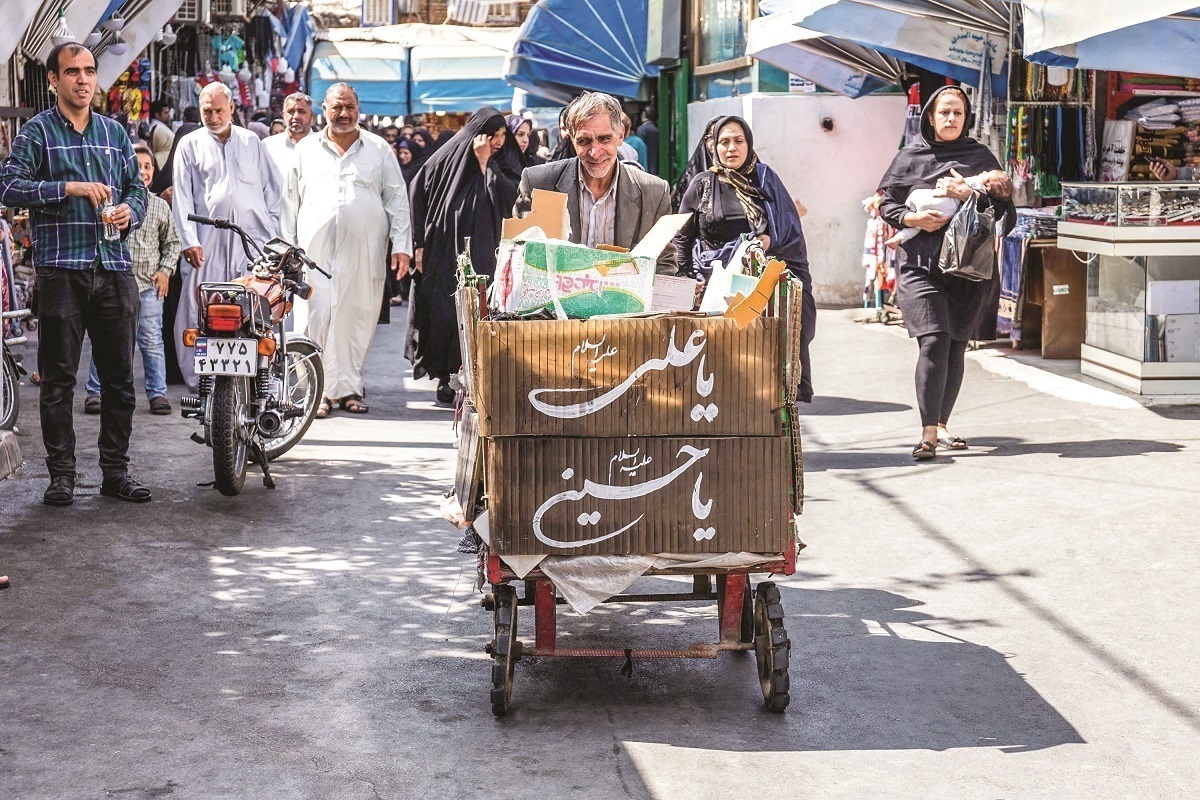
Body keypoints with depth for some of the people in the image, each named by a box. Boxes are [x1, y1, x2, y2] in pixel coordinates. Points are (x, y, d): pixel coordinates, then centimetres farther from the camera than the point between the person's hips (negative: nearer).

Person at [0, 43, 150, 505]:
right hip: (60, 270, -4)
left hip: (114, 267, 4)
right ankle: (61, 475, 7)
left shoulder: (114, 132, 16)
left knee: (119, 377, 5)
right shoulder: (37, 131, 2)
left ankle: (115, 471, 13)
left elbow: (137, 186, 20)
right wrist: (70, 188, -17)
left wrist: (129, 211, -2)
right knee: (58, 379, 0)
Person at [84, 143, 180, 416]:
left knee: (152, 341, 3)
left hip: (149, 284, 2)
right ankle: (96, 391, 10)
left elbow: (172, 242, 19)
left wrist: (166, 270, 6)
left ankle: (157, 393, 10)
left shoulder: (160, 206, 11)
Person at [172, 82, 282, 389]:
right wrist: (189, 240, -4)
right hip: (208, 240, -1)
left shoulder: (251, 142, 16)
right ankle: (198, 381, 1)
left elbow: (272, 187, 19)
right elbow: (183, 196, 6)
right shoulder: (190, 145, 11)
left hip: (254, 237, 1)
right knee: (199, 311, -4)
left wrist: (274, 231, 9)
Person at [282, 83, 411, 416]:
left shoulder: (379, 149, 10)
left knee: (358, 317, 1)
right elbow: (290, 201, 15)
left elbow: (397, 199, 9)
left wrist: (401, 246, 1)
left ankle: (349, 389, 10)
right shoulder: (306, 149, 12)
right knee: (318, 315, -9)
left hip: (364, 250, 0)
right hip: (316, 248, 0)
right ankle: (321, 391, -5)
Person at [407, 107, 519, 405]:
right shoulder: (445, 160, -1)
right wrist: (420, 244, -7)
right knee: (442, 313, -2)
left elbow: (507, 202, -7)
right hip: (442, 255, -3)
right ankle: (445, 377, 8)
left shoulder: (493, 169, 10)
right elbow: (418, 197, -1)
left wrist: (485, 164, -10)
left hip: (478, 255, 3)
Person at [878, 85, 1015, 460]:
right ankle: (929, 432, -16)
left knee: (956, 346, 4)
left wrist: (971, 193, -10)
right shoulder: (910, 157, 10)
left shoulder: (980, 157, 12)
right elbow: (886, 202, 9)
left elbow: (1004, 206, 6)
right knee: (934, 341, -16)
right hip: (920, 263, -2)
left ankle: (941, 426, 17)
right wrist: (912, 218, -9)